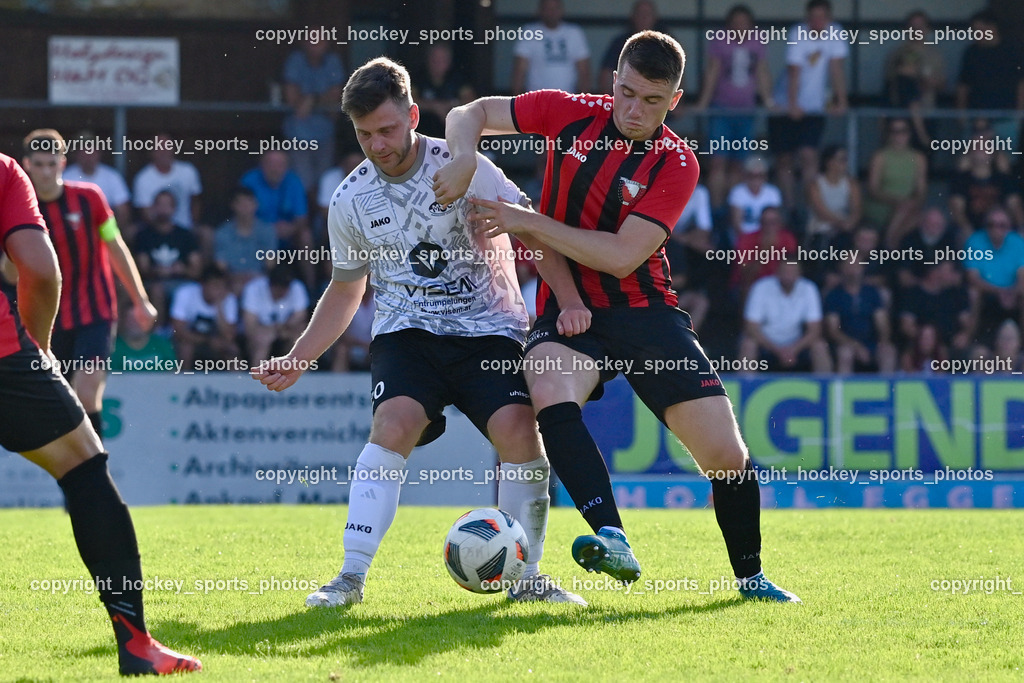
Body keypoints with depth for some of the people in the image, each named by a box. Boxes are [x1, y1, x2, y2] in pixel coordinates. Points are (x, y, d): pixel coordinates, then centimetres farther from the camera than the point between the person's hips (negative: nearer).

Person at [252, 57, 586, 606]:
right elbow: (345, 289, 17)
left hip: (489, 328, -1)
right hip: (407, 331, 1)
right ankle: (351, 577, -24)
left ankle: (525, 576, -4)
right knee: (394, 424, -26)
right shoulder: (350, 201, 2)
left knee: (518, 431, -22)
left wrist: (570, 300, -19)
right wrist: (296, 361, 12)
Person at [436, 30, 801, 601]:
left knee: (728, 456, -8)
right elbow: (470, 115, 6)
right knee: (549, 392, -36)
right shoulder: (572, 114, -2)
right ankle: (613, 541, -44)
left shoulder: (676, 164, -8)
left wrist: (527, 222, -20)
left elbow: (622, 256, -18)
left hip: (646, 312, 0)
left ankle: (750, 576, 17)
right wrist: (464, 159, -17)